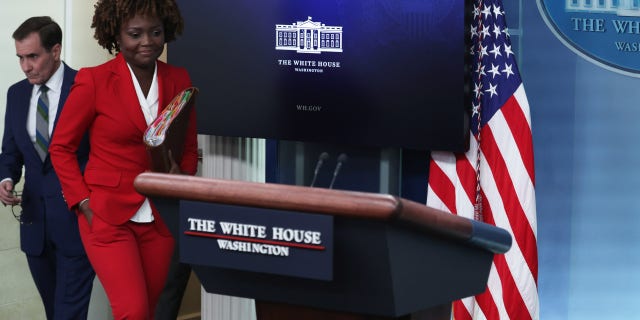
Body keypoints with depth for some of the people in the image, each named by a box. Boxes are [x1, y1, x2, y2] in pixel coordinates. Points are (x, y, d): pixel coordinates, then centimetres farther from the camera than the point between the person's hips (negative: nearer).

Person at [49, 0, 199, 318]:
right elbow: (61, 147, 0)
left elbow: (189, 147, 15)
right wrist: (83, 202, -8)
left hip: (160, 218, 5)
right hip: (108, 216, -5)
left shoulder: (179, 80, 5)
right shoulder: (94, 81, -8)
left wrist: (181, 176, -5)